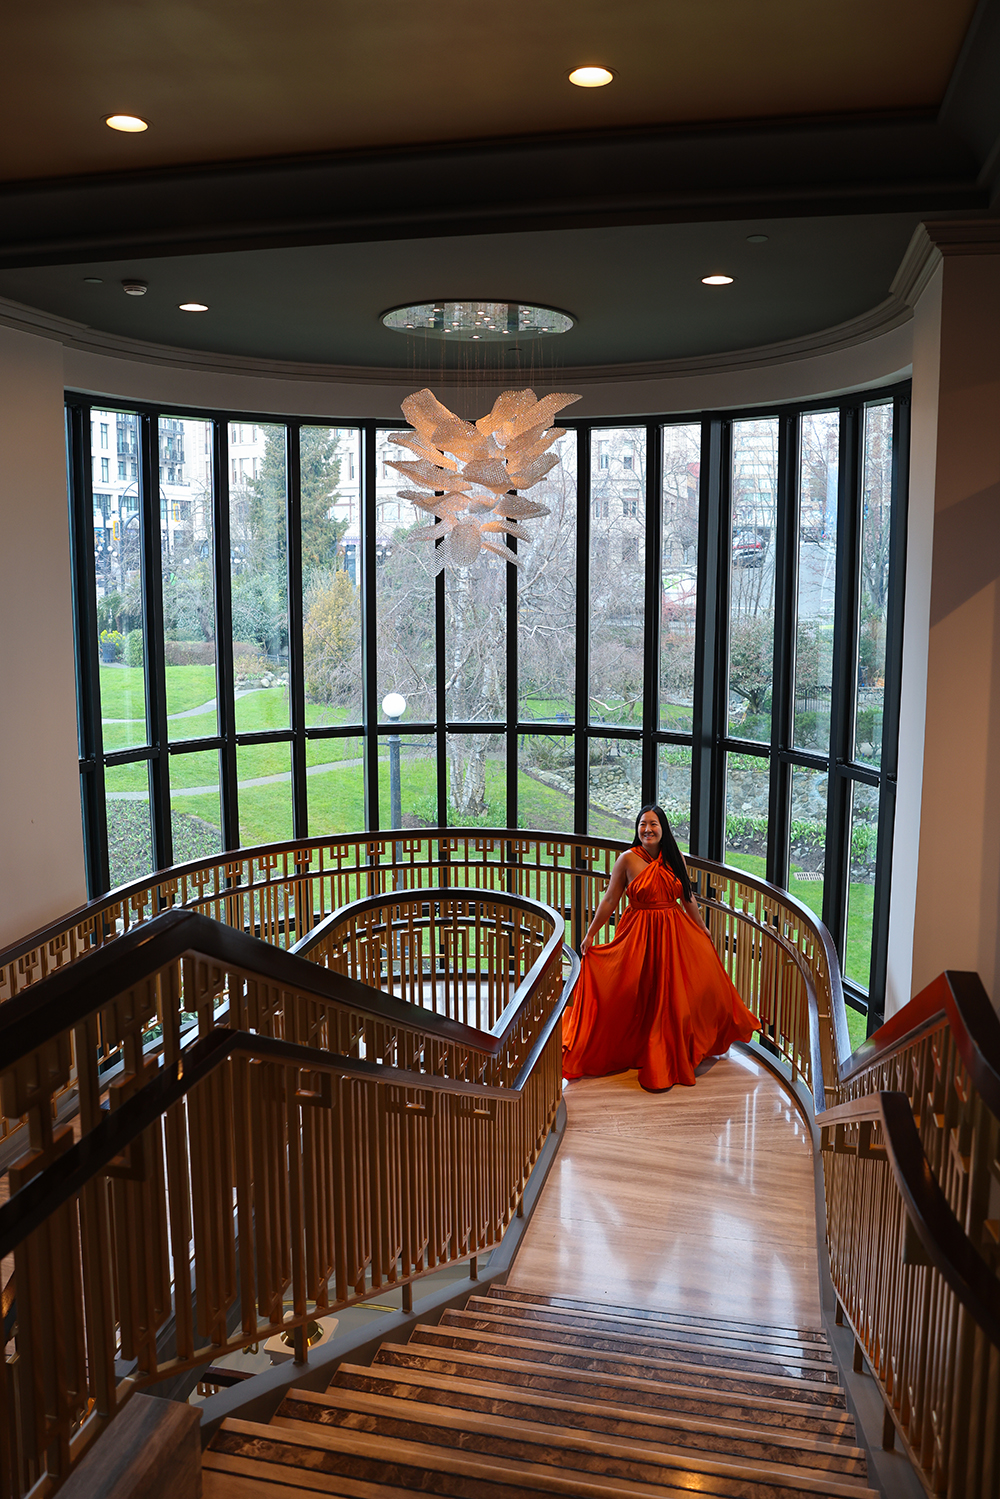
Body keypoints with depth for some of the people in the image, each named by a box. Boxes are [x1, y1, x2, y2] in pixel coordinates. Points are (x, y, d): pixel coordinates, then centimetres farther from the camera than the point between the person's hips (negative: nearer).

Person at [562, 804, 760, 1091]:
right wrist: (590, 934, -4)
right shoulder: (628, 859, -7)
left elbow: (687, 898, 16)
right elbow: (610, 900, -4)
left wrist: (702, 929, 24)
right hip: (640, 936, -4)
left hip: (676, 933, 4)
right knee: (641, 999, -1)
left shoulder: (676, 859, 4)